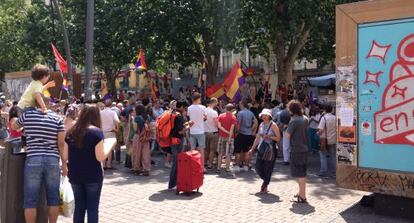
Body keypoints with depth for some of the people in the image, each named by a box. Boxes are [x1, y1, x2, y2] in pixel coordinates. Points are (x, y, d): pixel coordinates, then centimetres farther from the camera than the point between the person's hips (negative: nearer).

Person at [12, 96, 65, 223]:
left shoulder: (27, 115, 4)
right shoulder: (57, 118, 1)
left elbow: (14, 127, 25)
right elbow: (61, 143, -1)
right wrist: (64, 163, 6)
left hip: (33, 160, 0)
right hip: (53, 161, 1)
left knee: (30, 200, 6)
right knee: (53, 198, 11)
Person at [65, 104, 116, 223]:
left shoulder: (71, 131, 3)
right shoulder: (96, 132, -12)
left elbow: (65, 155, 7)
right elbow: (100, 157, -15)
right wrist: (110, 143, -2)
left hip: (75, 175, 5)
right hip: (93, 176, -5)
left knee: (79, 206, 14)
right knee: (92, 208, 4)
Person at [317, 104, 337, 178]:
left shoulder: (324, 118, -15)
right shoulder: (335, 118, 0)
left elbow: (321, 130, -19)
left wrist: (317, 133, 0)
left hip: (325, 140, -5)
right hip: (333, 140, 5)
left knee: (323, 156, 3)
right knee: (333, 156, 13)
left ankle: (323, 172, 4)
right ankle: (333, 172, 18)